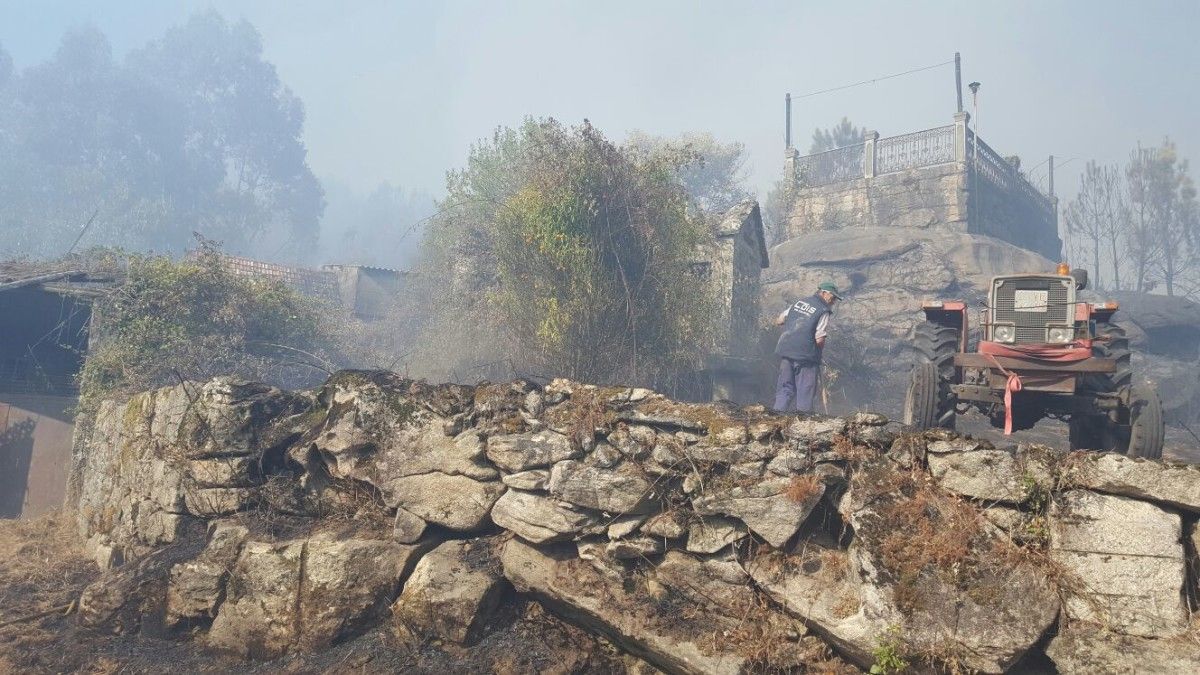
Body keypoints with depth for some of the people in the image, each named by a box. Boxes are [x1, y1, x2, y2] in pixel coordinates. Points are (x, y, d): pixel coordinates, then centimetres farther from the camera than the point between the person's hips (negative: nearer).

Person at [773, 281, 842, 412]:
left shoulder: (799, 302, 12)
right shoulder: (823, 312, -6)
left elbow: (778, 321, 15)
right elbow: (819, 339, -12)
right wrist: (818, 353, 7)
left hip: (785, 352, 6)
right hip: (805, 355, -6)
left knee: (785, 387, 13)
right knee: (805, 391, 4)